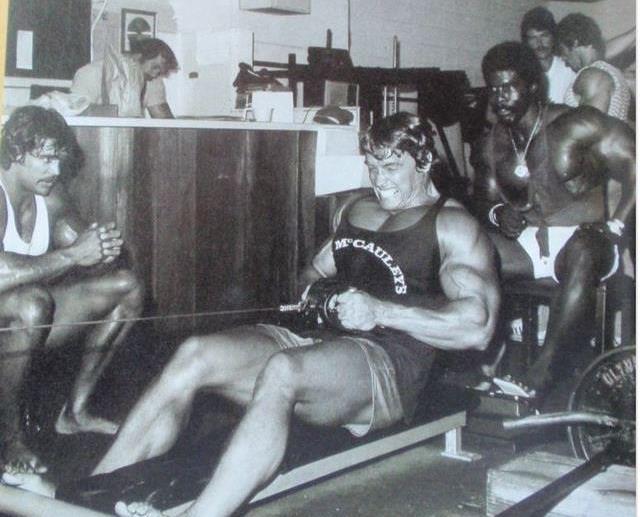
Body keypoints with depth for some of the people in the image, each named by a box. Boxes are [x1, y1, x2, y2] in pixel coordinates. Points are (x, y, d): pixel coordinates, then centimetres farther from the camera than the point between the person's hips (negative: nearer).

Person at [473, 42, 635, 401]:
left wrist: (615, 226, -18)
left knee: (583, 254, -42)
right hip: (524, 244, 5)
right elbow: (484, 195, 22)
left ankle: (542, 375, -44)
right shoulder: (493, 143, 12)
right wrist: (497, 213, -4)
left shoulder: (577, 125, -5)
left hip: (582, 240, -5)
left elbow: (632, 162, -9)